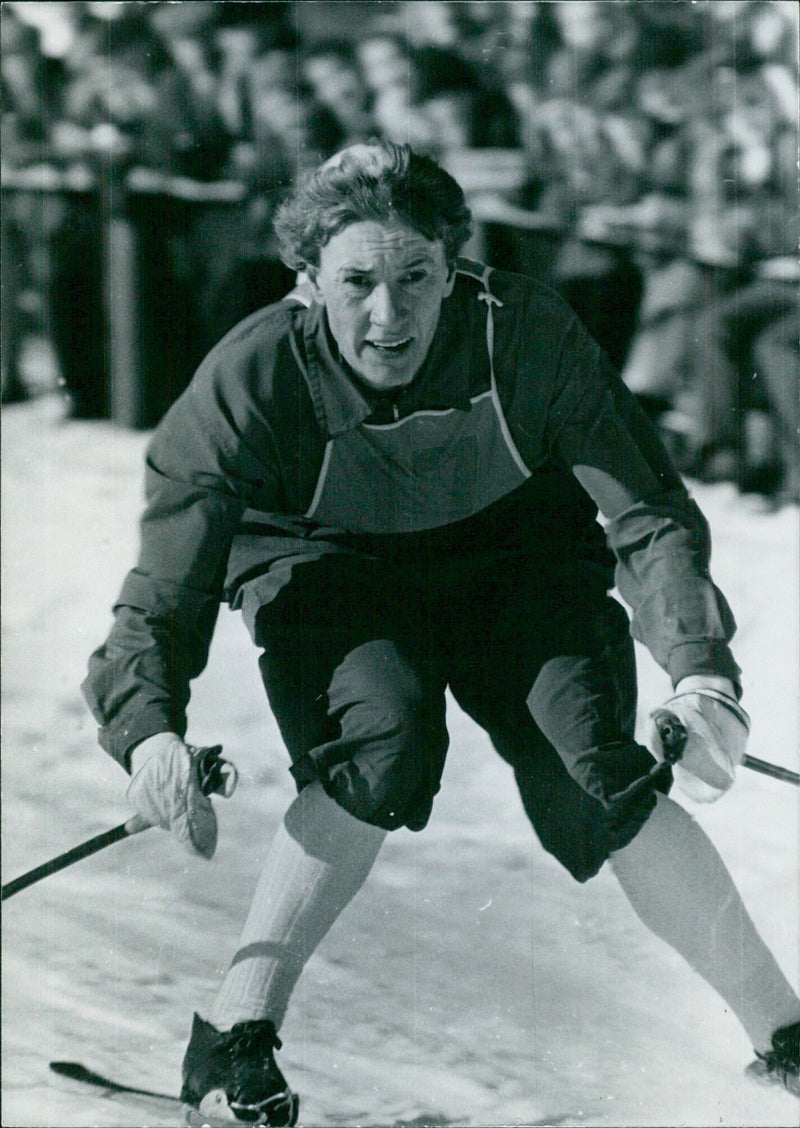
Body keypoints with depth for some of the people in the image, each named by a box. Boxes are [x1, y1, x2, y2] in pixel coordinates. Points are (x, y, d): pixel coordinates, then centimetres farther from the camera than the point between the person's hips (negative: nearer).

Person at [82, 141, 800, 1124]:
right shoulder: (254, 380, -29)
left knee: (590, 775, -21)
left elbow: (649, 515, -26)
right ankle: (235, 1034, -18)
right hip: (332, 569, -1)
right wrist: (150, 729, -47)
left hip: (514, 553, 1)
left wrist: (700, 674, -42)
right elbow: (168, 584, -28)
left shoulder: (527, 338, -28)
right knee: (383, 749, -30)